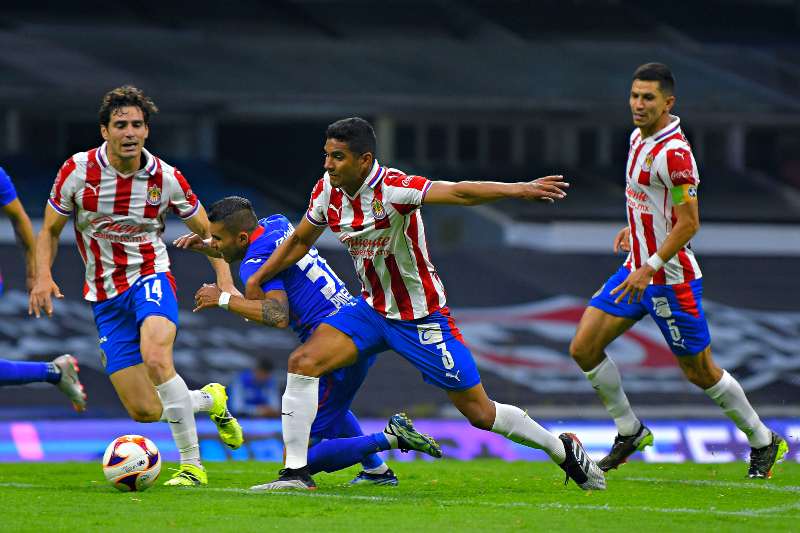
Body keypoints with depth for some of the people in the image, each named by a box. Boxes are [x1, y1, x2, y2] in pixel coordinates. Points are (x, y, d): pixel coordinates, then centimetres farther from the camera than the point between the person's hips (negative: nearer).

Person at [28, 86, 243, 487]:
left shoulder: (165, 178, -6)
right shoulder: (77, 171, -7)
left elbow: (207, 230, 7)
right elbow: (49, 231, 5)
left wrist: (224, 281, -7)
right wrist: (43, 276, -13)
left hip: (150, 278, -2)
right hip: (105, 296, 2)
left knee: (155, 356, -34)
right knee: (143, 411, -6)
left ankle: (192, 465, -25)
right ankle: (209, 400, 27)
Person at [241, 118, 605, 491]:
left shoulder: (392, 188, -27)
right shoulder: (327, 191, -6)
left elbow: (457, 193, -43)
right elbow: (300, 240, 14)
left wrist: (518, 190, -57)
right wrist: (257, 279, 15)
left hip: (422, 319, -6)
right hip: (372, 308, 6)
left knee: (481, 414, 1)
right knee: (303, 363, -14)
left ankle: (564, 450, 23)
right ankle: (295, 471, -8)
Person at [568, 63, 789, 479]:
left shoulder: (673, 152, -22)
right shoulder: (639, 137, 6)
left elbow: (689, 223, -23)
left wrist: (650, 268, -26)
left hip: (671, 277, -9)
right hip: (637, 271, 9)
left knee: (700, 372, 3)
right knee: (583, 349, 1)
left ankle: (763, 441, 21)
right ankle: (630, 432, 16)